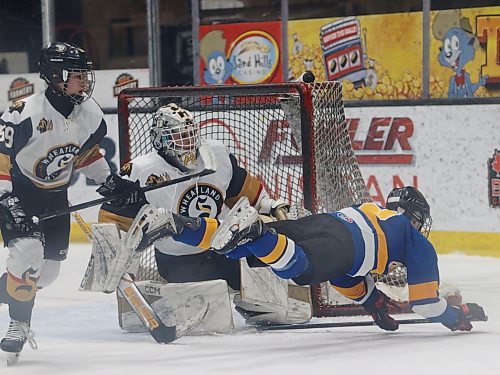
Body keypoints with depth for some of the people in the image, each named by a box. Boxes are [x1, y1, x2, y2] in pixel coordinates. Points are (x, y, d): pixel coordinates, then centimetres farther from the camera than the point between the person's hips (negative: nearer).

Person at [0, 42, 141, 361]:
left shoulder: (91, 115, -7)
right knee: (28, 251, -23)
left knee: (49, 268, 5)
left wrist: (110, 181, 6)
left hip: (55, 194, 7)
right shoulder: (26, 114, -28)